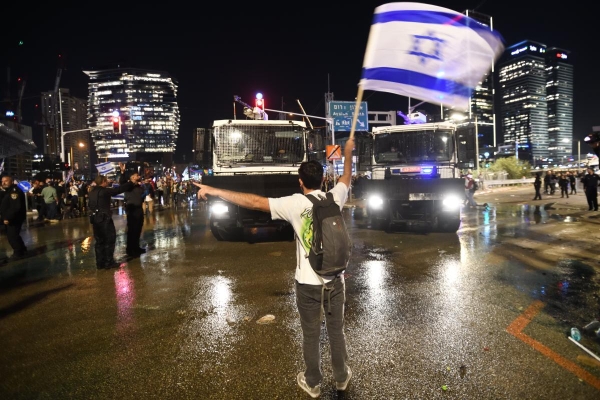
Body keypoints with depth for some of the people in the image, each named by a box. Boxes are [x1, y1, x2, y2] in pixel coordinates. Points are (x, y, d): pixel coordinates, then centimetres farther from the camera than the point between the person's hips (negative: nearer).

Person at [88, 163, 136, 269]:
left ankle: (100, 263, 17)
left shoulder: (92, 191, 10)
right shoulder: (104, 191, -13)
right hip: (104, 219, -8)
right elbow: (119, 189, -13)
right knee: (110, 239, 4)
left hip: (95, 219, 8)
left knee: (99, 241, 14)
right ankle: (108, 262, 5)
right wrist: (131, 183, -5)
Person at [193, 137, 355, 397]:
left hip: (308, 283, -3)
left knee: (311, 335, 14)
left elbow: (255, 202, -21)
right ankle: (342, 377, 38)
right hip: (335, 279, 3)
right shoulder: (334, 197, -5)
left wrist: (215, 191, -18)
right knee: (336, 331, 20)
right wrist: (348, 152, 33)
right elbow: (346, 178, 17)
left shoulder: (295, 204, -16)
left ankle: (312, 383, 33)